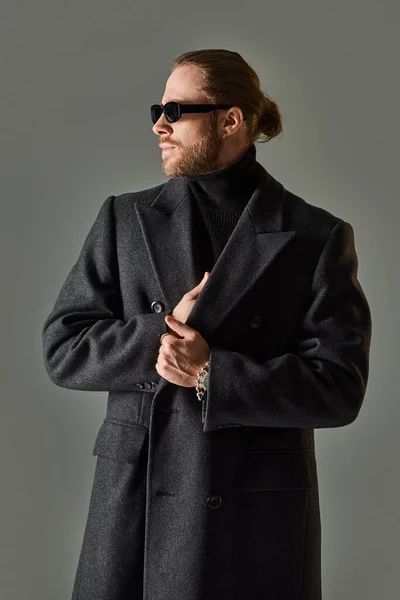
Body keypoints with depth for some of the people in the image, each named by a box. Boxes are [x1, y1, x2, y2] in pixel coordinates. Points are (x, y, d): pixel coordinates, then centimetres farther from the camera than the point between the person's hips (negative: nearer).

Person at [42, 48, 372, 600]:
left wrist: (211, 373, -16)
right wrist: (161, 331, -14)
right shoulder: (125, 218, 5)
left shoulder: (316, 237, -3)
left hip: (257, 512, -2)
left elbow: (339, 387, -8)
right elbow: (62, 349, 2)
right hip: (134, 503, 2)